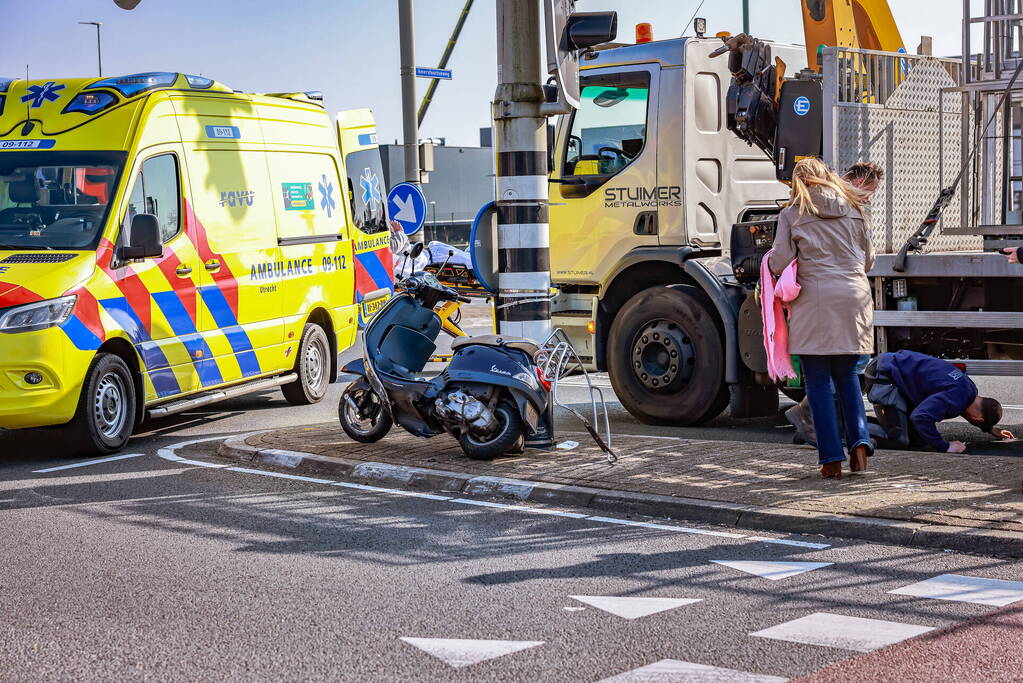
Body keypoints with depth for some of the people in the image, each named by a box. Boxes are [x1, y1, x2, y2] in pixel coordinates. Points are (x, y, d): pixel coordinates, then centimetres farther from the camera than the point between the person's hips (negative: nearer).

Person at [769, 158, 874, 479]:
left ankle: (832, 459, 0)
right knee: (847, 375, 18)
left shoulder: (792, 214, 2)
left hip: (816, 300, -4)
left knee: (818, 382, 3)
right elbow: (868, 259, 19)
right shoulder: (853, 209, 14)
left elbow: (779, 263, -4)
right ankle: (859, 442, 2)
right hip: (855, 296, 4)